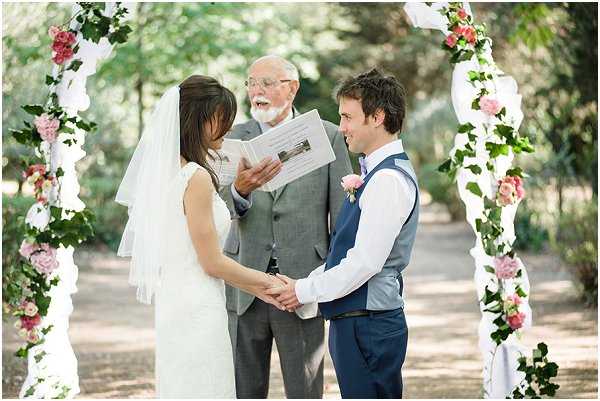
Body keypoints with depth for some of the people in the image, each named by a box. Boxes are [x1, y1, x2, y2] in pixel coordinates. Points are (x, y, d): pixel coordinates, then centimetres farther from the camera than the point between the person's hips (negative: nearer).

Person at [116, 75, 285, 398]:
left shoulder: (169, 172, 11)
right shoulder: (197, 178, -16)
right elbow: (212, 262, -14)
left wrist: (256, 287, 17)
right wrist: (266, 283, 0)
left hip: (175, 307, 9)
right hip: (198, 312, -9)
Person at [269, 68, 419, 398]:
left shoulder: (389, 180, -17)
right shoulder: (377, 172, 15)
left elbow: (365, 262, -21)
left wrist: (306, 290, -11)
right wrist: (308, 284, 9)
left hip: (368, 327, -10)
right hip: (353, 320, 10)